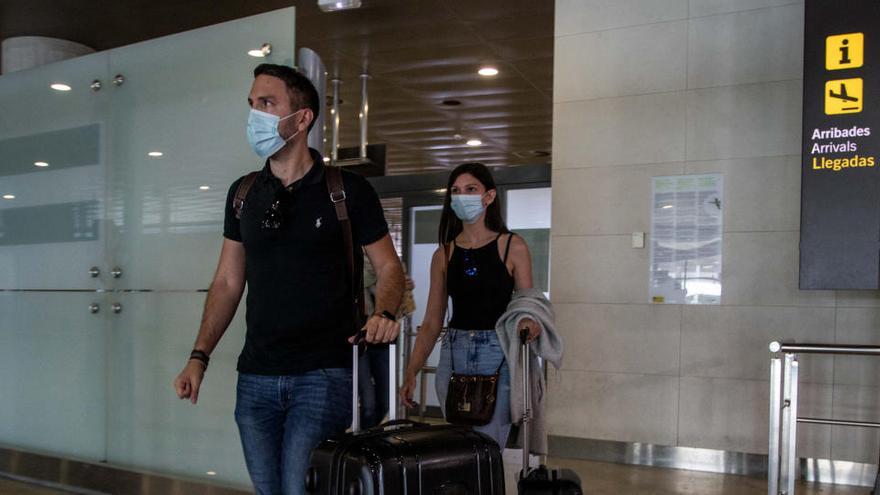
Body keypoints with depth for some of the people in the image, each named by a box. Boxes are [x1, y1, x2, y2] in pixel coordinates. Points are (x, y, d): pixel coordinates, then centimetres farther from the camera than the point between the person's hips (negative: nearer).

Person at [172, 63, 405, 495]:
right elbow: (227, 283, 11)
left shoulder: (348, 191, -5)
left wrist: (384, 313, -20)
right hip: (255, 377, 5)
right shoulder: (243, 193, 8)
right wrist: (199, 356, 3)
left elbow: (388, 266, 1)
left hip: (323, 373, -4)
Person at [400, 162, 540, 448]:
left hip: (499, 357, -3)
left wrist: (529, 323, -20)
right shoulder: (444, 254, 10)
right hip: (454, 356, 3)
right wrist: (411, 373, 3)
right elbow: (431, 323, 11)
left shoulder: (512, 247, 2)